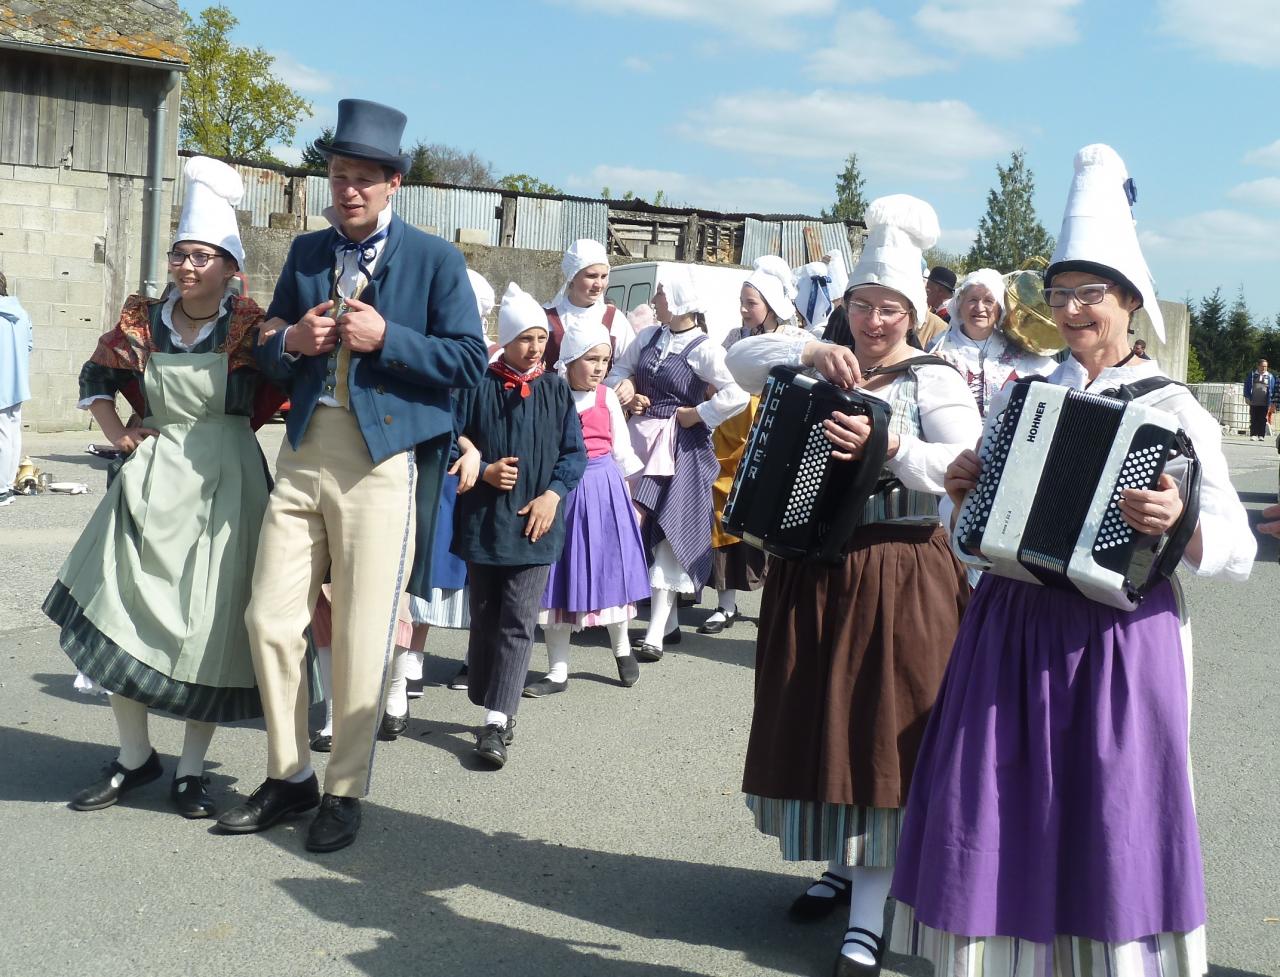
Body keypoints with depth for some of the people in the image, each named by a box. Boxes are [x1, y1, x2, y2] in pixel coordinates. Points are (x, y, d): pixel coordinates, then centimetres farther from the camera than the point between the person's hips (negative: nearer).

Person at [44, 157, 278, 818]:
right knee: (122, 611, 3)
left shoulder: (250, 325, -5)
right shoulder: (142, 318, 4)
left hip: (223, 484, -3)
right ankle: (134, 756, 21)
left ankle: (190, 769, 15)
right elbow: (95, 378, 18)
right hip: (152, 477, 3)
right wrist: (117, 433, 6)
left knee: (207, 622, 0)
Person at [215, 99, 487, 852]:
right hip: (304, 456, 5)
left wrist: (385, 338, -16)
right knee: (271, 619, 5)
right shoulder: (306, 253, 14)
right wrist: (291, 342, -6)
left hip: (383, 461, -5)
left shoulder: (436, 260, 0)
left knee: (363, 636, 1)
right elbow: (269, 352, 18)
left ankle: (347, 791, 17)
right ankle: (290, 776, 23)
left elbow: (470, 361, -5)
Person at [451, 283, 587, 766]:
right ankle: (495, 707, 27)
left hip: (534, 524, 0)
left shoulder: (557, 390, 5)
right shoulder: (477, 386, -2)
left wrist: (552, 494, -8)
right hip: (483, 522, 0)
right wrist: (482, 471, -14)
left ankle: (496, 723, -5)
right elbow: (450, 440, 0)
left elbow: (574, 453, 5)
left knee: (518, 623, -5)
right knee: (485, 619, 11)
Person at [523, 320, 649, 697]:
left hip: (604, 489, 2)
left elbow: (622, 452, 9)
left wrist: (628, 499, 12)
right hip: (561, 491, -2)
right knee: (561, 574, 4)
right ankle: (557, 672, 12)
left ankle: (622, 648, 33)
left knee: (610, 569, 9)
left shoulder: (608, 398, 2)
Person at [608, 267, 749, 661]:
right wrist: (626, 390, 1)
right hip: (641, 440, 7)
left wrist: (696, 414, -14)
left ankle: (655, 635, -5)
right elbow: (619, 369, 21)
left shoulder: (703, 348, -12)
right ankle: (666, 618, 19)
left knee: (666, 535, -6)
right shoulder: (648, 337, 8)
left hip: (680, 448, -7)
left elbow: (737, 396, -23)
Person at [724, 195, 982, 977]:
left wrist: (887, 445, -33)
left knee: (884, 734, -2)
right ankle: (842, 864, 34)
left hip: (897, 580, -5)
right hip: (811, 572, 5)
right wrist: (812, 351, -21)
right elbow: (744, 358, -5)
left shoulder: (935, 380, -4)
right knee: (819, 726, 14)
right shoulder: (822, 371, 9)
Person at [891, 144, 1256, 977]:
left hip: (1119, 642, -4)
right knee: (999, 819, 7)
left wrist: (1177, 526, -24)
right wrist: (965, 494, -3)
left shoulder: (1174, 410, -3)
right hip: (1010, 630, 4)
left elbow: (1238, 551, -6)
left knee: (1110, 826, 2)